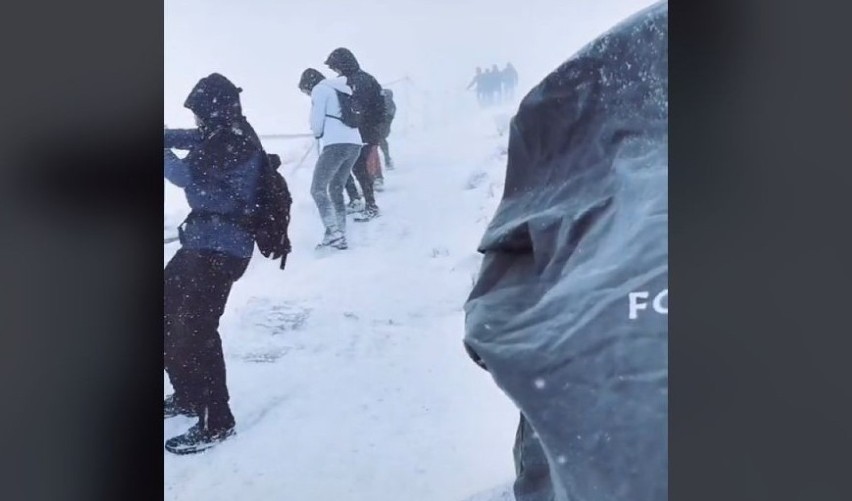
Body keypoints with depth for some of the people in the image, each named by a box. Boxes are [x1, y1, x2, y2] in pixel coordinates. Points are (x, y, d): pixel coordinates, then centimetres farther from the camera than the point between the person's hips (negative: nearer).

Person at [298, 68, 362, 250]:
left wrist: (318, 133, 16)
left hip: (336, 145, -8)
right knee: (336, 190, 14)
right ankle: (341, 236, 10)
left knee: (318, 189, -4)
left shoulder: (320, 89, 1)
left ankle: (332, 232, -17)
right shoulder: (342, 89, 24)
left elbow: (317, 121, -5)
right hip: (355, 144, 8)